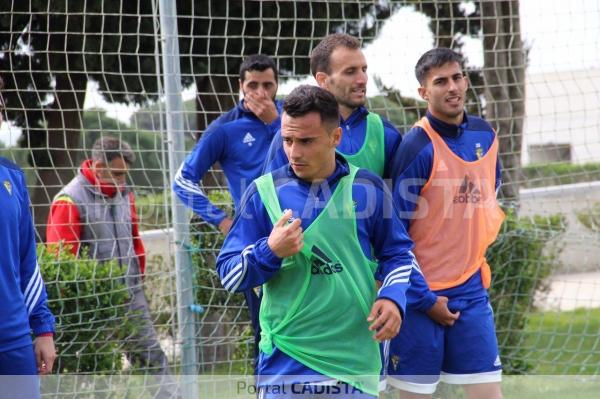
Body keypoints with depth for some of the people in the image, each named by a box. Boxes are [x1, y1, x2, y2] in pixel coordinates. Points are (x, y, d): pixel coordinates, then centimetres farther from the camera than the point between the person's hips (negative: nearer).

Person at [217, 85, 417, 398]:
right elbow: (229, 276, 1)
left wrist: (393, 297, -6)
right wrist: (269, 252, -17)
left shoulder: (368, 188, 2)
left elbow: (398, 255, 14)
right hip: (284, 366, -1)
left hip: (356, 361, 1)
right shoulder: (263, 192, 0)